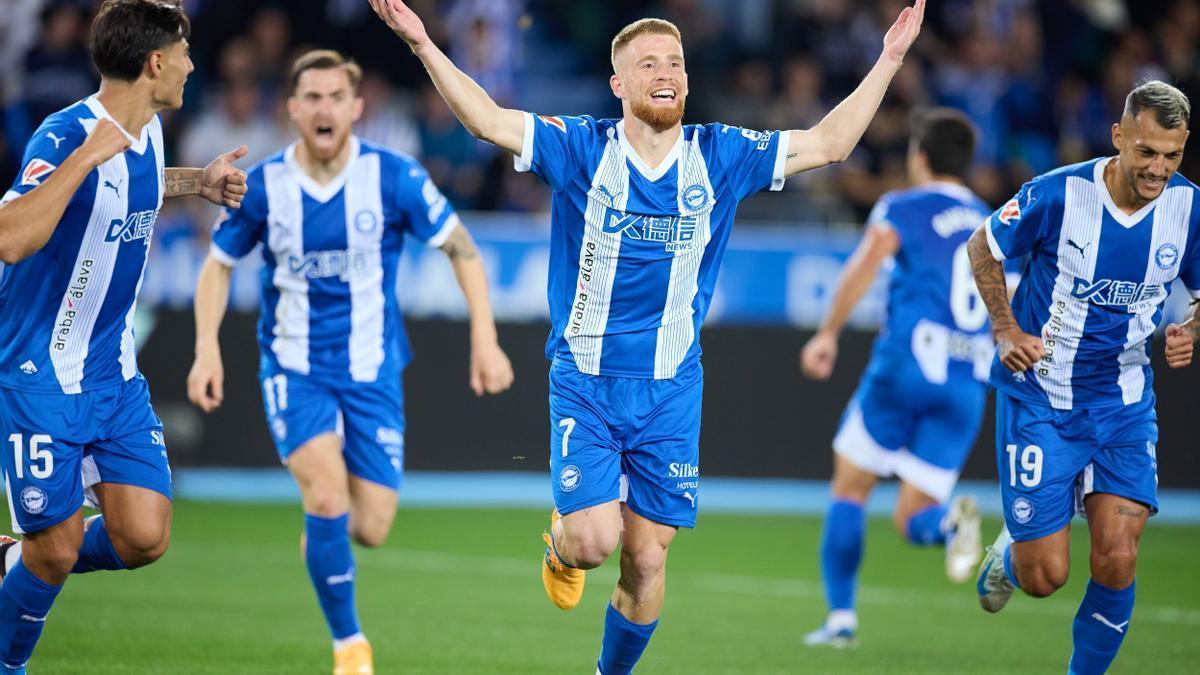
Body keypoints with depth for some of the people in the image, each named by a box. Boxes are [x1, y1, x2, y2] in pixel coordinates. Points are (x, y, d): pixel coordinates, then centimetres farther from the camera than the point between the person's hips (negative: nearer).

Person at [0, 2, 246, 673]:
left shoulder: (147, 132, 4)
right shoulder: (64, 135, -22)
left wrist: (199, 182, 16)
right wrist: (87, 155, -36)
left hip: (116, 374, 7)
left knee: (143, 538, -4)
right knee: (58, 549, -3)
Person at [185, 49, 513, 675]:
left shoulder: (393, 177, -10)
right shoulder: (263, 186, -8)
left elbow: (462, 248, 0)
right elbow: (218, 265, 7)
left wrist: (485, 340, -5)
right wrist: (207, 348, -5)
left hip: (372, 370, 1)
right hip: (294, 366, -1)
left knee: (369, 529, -4)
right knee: (327, 492, -23)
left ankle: (319, 531, 34)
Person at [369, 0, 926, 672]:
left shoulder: (720, 156, 2)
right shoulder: (582, 149, -5)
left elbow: (829, 143, 8)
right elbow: (488, 120, -13)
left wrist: (890, 59, 4)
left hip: (671, 391, 2)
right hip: (585, 383, -2)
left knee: (647, 560, 2)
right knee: (594, 539, -17)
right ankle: (561, 545, 21)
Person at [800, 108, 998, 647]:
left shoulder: (902, 209, 6)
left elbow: (865, 265, -12)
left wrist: (828, 334, -11)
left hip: (906, 365, -4)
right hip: (968, 384, 4)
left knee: (849, 490, 11)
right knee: (911, 518, 6)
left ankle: (841, 617, 4)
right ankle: (950, 522, -30)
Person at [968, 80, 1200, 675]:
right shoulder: (1057, 195, -18)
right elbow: (983, 248, 0)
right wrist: (1005, 330, -9)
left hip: (1124, 405, 3)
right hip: (1039, 399, -2)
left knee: (1117, 564, -11)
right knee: (1044, 577, -3)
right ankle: (1012, 552, 35)